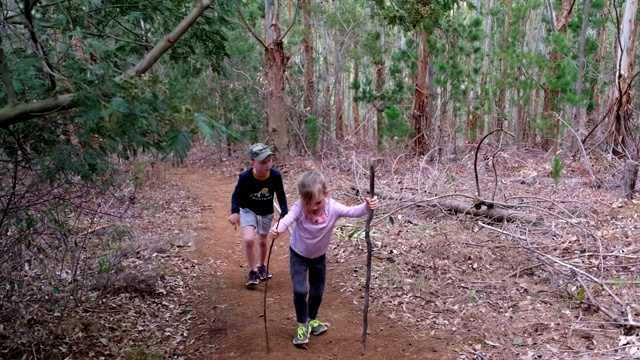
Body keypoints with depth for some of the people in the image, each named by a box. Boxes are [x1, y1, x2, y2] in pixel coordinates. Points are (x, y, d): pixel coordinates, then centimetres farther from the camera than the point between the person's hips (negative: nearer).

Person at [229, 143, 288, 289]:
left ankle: (261, 266, 45)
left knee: (262, 241, 17)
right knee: (249, 239, -22)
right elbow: (236, 196, -14)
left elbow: (281, 196, -7)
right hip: (248, 211, -2)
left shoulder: (276, 176, -22)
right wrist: (235, 212, -29)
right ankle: (253, 271, -2)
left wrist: (284, 214, -12)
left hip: (266, 213, 2)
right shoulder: (245, 177, -28)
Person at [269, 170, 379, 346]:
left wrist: (366, 206, -58)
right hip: (299, 255, -2)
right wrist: (277, 229, -72)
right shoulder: (299, 208, -32)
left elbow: (352, 211, -37)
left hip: (319, 256, 3)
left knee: (317, 292, 14)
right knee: (300, 290, -13)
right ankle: (302, 324, 12)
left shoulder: (333, 208, -26)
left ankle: (312, 319, 42)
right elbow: (288, 218, -50)